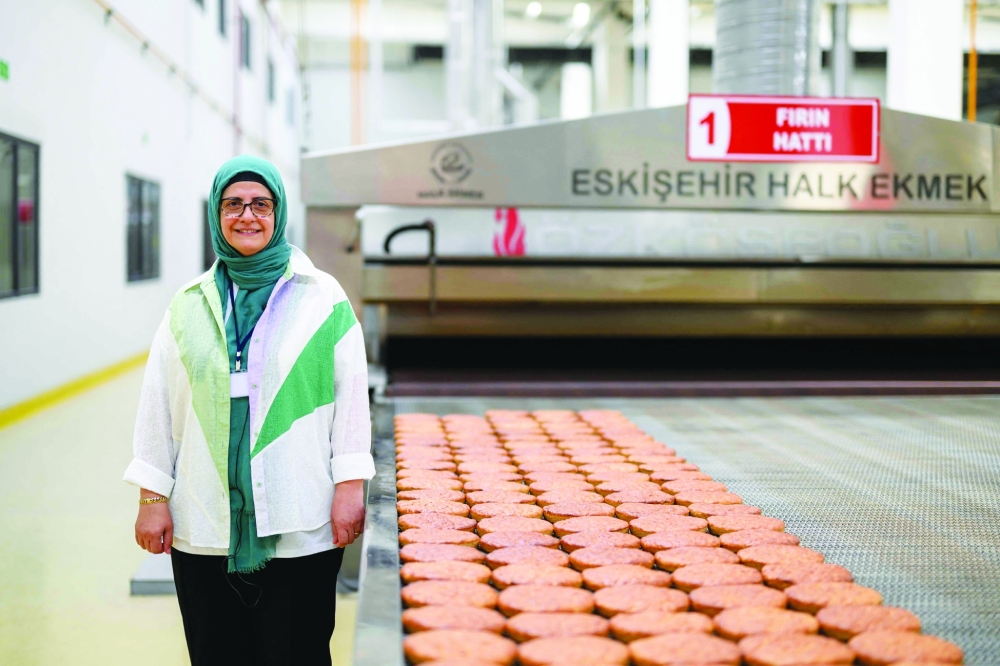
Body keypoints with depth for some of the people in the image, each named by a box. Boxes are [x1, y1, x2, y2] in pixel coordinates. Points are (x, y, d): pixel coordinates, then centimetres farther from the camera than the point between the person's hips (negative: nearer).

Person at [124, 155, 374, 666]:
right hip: (204, 529, 2)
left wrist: (349, 487, -6)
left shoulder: (323, 299, 3)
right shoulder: (188, 306, 9)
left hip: (300, 528, -2)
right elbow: (157, 406, 9)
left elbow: (351, 394, 0)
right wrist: (152, 498, 5)